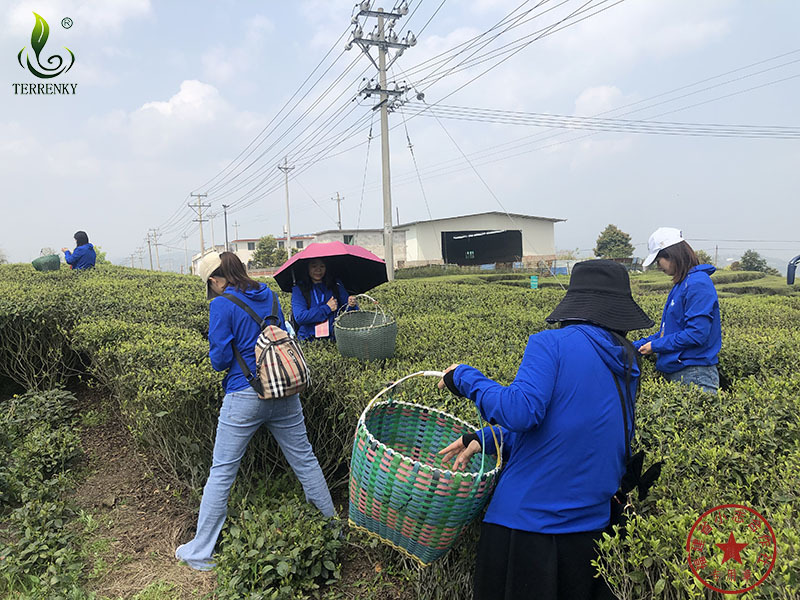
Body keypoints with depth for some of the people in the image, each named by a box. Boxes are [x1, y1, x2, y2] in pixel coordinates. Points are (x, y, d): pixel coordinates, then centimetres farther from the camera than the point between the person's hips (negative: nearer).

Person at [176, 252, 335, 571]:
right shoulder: (268, 294, 6)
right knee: (304, 460, 16)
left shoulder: (222, 305, -11)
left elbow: (220, 359, -11)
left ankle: (201, 553, 23)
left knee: (221, 472, 9)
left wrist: (220, 357, 10)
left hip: (245, 396, -5)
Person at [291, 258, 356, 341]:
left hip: (333, 339, 1)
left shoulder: (336, 285, 12)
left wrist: (350, 305, -11)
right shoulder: (298, 288, 5)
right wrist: (327, 308, -6)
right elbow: (299, 317, -8)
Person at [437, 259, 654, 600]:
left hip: (525, 517, -6)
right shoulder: (627, 364, 8)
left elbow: (521, 412, -27)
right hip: (591, 524, 7)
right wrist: (485, 439, 8)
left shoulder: (550, 343, -15)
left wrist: (464, 378, -10)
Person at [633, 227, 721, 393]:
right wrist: (634, 347, 12)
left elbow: (696, 334, -21)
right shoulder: (682, 284, 15)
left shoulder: (698, 284, -14)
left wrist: (655, 346, -12)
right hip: (677, 373, 9)